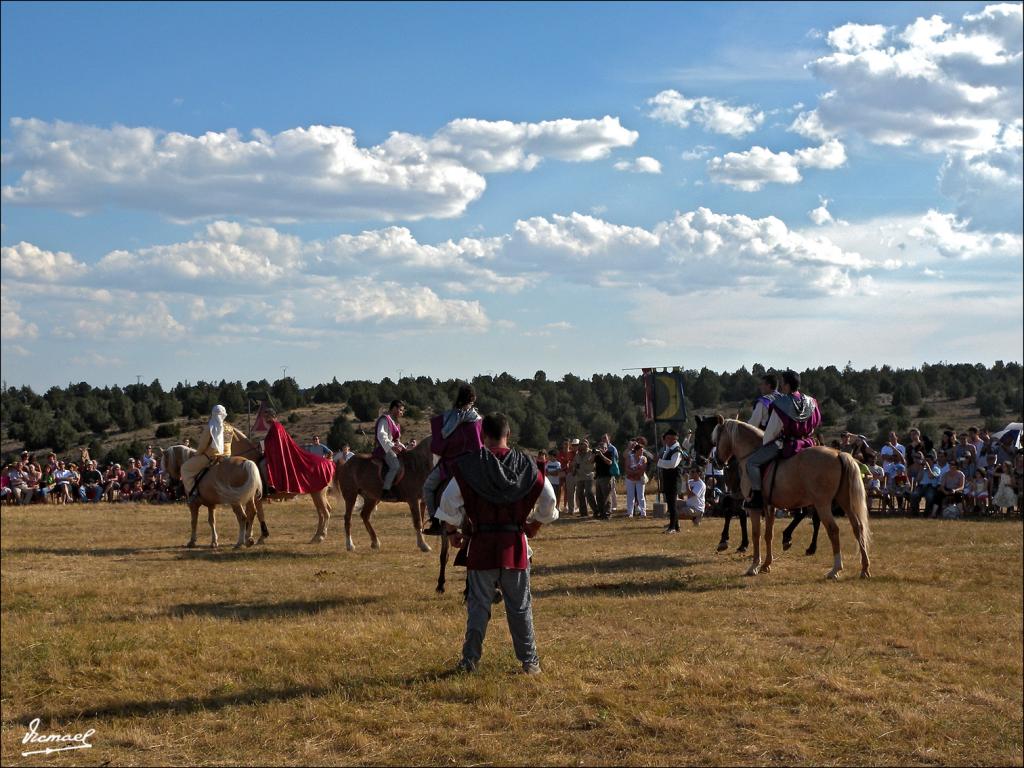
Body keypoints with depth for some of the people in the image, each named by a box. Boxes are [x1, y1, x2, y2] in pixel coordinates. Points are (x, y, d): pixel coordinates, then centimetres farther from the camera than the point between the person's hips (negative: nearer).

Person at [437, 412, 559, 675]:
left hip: (481, 544, -1)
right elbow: (549, 500, 2)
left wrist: (454, 532, 5)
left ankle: (470, 659, 11)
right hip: (515, 545, 1)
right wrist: (535, 525, 17)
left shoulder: (469, 465, -7)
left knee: (478, 605, 8)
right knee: (520, 606, 10)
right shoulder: (526, 465, -1)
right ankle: (529, 661, 15)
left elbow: (449, 502, -10)